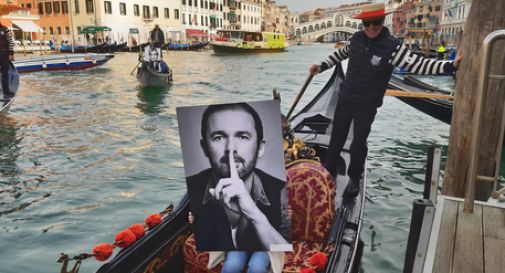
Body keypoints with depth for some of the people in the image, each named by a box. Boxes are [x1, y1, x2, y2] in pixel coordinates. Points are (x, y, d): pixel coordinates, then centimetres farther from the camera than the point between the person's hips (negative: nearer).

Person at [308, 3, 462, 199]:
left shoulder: (393, 47, -18)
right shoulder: (356, 38, -4)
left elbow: (418, 64, -25)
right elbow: (340, 54, 16)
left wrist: (450, 66, -36)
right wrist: (321, 67, 15)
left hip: (367, 106, -3)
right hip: (345, 99, 4)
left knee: (358, 144, 5)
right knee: (336, 139, 13)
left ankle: (354, 179, 28)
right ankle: (329, 173, 34)